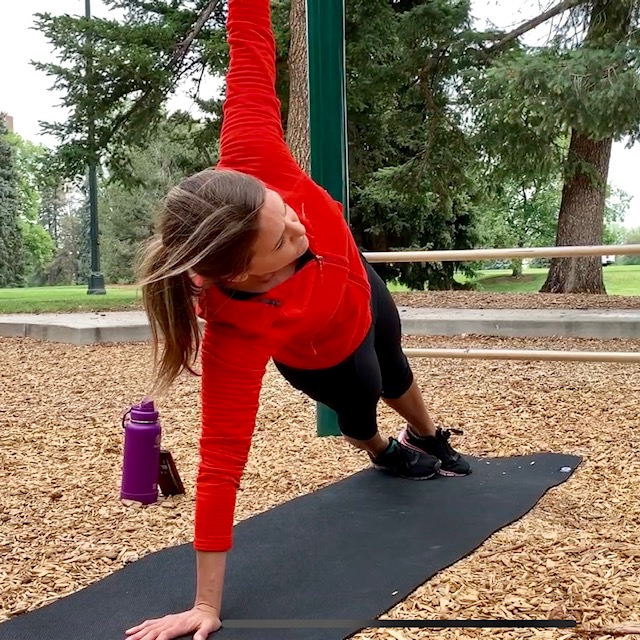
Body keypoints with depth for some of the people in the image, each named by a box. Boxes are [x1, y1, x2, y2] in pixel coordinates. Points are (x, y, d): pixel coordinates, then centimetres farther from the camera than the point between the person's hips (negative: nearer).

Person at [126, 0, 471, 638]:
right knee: (359, 402, 27)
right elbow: (221, 465, -46)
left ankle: (430, 437, 70)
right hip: (319, 358, -4)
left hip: (358, 291, 5)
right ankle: (387, 455, 68)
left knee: (393, 370, 33)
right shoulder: (234, 337, -49)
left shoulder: (252, 166, -44)